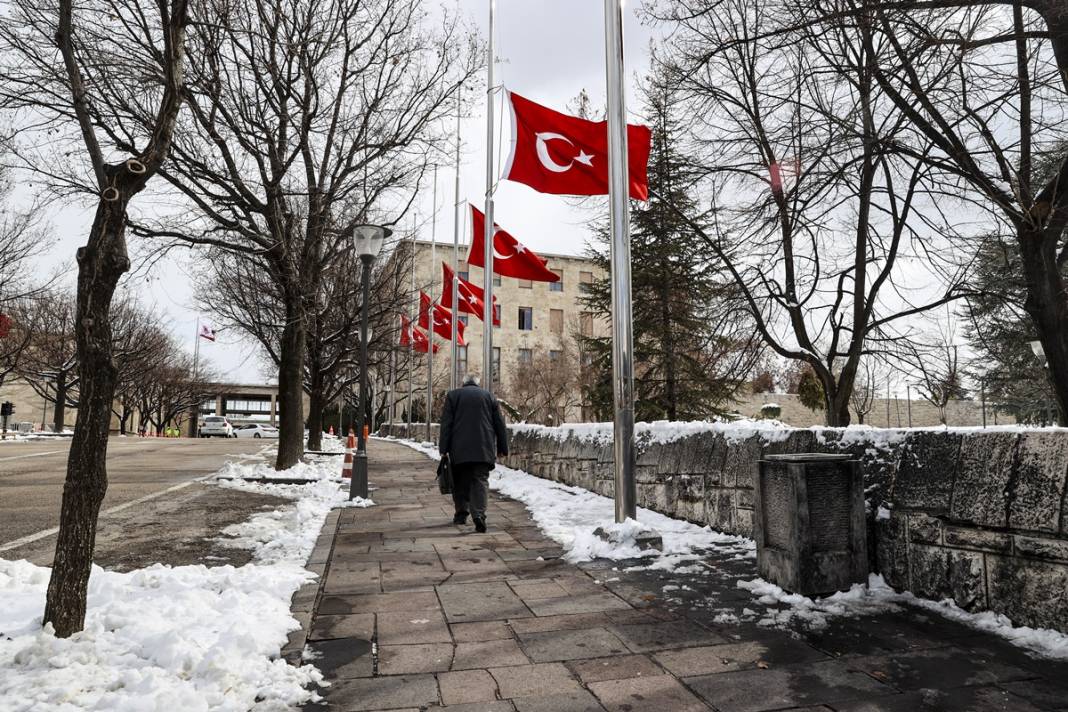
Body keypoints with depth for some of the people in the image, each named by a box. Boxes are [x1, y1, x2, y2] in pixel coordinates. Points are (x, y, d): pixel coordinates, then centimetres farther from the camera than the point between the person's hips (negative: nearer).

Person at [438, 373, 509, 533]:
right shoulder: (489, 396, 12)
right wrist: (502, 448, 14)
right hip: (484, 449, 0)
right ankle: (479, 514, -17)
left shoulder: (452, 395, 8)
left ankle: (461, 513, 20)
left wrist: (443, 449, 2)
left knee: (460, 482, 14)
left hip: (459, 449, 0)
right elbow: (500, 425, 10)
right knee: (480, 481, -2)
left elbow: (446, 425, 1)